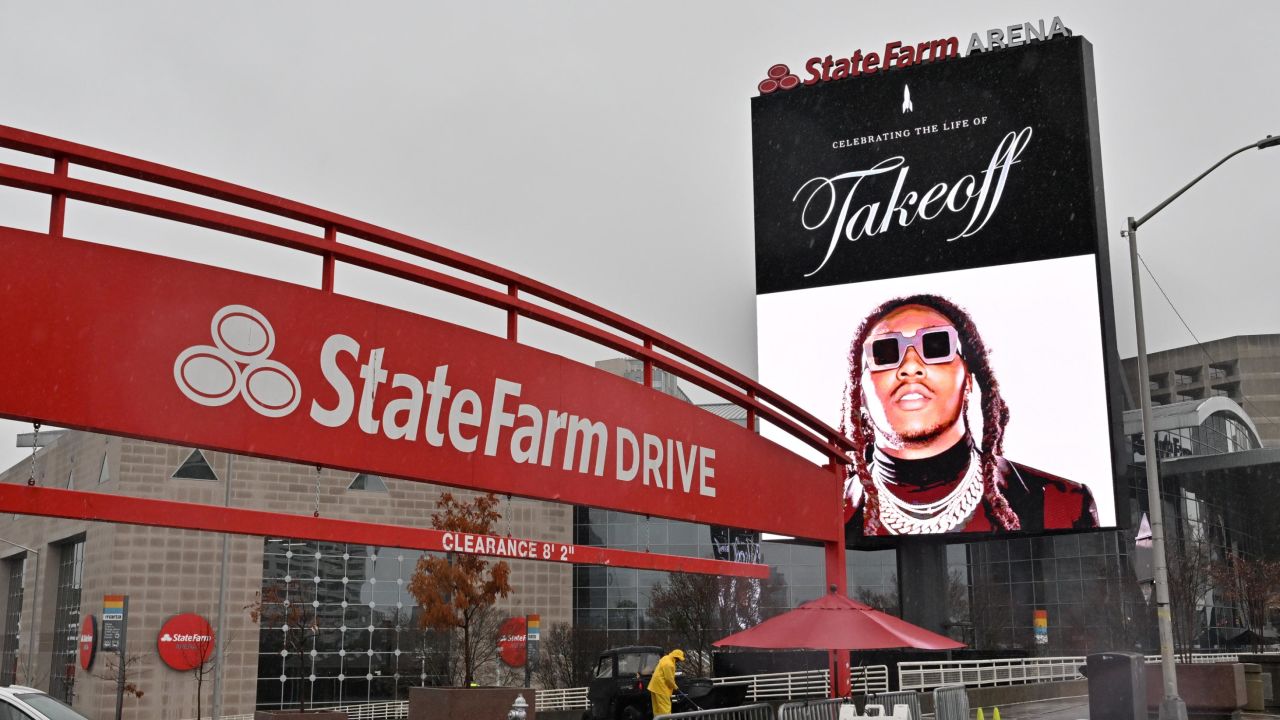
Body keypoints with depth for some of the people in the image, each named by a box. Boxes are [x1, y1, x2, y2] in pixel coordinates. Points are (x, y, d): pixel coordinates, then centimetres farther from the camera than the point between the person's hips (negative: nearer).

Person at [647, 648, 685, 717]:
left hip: (656, 686, 11)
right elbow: (669, 679, -20)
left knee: (658, 706, 13)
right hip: (660, 687, -11)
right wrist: (674, 687, -5)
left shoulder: (666, 658, 9)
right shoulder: (669, 664, -24)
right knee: (665, 706, -9)